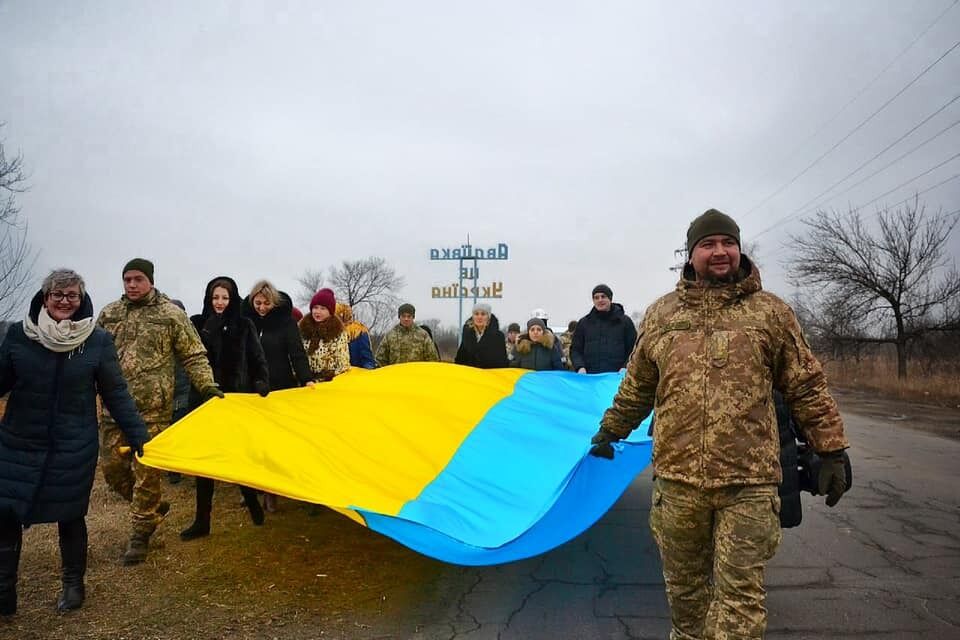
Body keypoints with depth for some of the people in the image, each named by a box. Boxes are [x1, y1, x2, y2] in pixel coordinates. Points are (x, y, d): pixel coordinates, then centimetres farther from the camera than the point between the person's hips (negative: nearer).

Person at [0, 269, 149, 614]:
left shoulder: (98, 340, -6)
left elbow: (116, 395, -3)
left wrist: (139, 436, -6)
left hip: (74, 447, -1)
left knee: (70, 516, 9)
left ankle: (73, 585, 31)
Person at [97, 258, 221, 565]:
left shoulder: (171, 314, -1)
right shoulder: (109, 314, 9)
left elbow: (194, 356, 0)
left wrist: (207, 386, -10)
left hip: (153, 409, -4)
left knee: (147, 472, -1)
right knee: (112, 466, 10)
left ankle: (140, 535, 16)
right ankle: (153, 507, 34)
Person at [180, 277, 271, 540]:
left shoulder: (244, 325, 2)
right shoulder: (197, 324, 2)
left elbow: (257, 360, 3)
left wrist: (262, 383, -11)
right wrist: (212, 326, -19)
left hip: (238, 398, -1)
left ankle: (252, 502, 28)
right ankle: (202, 520, 12)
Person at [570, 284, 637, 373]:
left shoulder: (625, 321, 8)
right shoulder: (584, 322, 12)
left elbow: (633, 349, 6)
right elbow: (575, 349, 12)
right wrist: (580, 367, -6)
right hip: (590, 377, 1)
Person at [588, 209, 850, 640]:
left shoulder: (771, 311, 4)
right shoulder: (661, 313, 9)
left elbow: (807, 387, 6)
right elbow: (637, 386, 18)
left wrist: (831, 450, 3)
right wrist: (609, 431, 23)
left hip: (748, 480, -2)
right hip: (677, 476, 2)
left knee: (740, 592, 1)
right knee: (684, 583, 17)